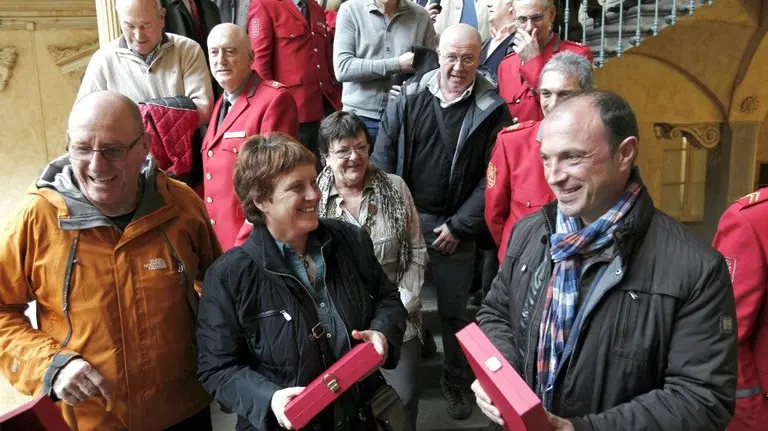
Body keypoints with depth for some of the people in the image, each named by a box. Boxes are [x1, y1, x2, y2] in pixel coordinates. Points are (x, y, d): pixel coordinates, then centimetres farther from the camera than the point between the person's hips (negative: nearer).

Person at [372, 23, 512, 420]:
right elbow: (383, 158, 2)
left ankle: (453, 379, 31)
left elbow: (492, 178, -7)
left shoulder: (492, 110, -5)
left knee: (454, 308, 9)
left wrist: (459, 225, -10)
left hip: (454, 226, -2)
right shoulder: (409, 98, 1)